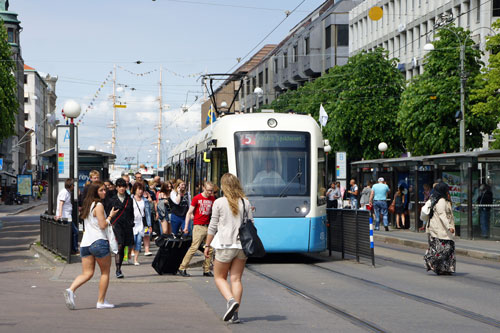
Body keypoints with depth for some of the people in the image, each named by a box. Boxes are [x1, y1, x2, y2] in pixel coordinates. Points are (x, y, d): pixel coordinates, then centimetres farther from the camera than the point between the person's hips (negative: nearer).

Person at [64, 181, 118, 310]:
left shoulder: (87, 205, 16)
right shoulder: (99, 205, -9)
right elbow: (103, 225, -14)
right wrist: (110, 216, 0)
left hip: (85, 243, 7)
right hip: (99, 241, -7)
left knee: (87, 273, 6)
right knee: (105, 272, 8)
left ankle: (71, 290, -18)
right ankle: (101, 301, 10)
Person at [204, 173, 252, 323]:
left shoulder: (219, 202, -6)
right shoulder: (245, 202, 4)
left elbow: (213, 227, -3)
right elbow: (251, 225, 7)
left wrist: (207, 245, 6)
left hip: (225, 245, -4)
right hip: (242, 245, 4)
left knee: (219, 277, 10)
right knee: (236, 278, 8)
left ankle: (231, 300, -15)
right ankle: (235, 313, 2)